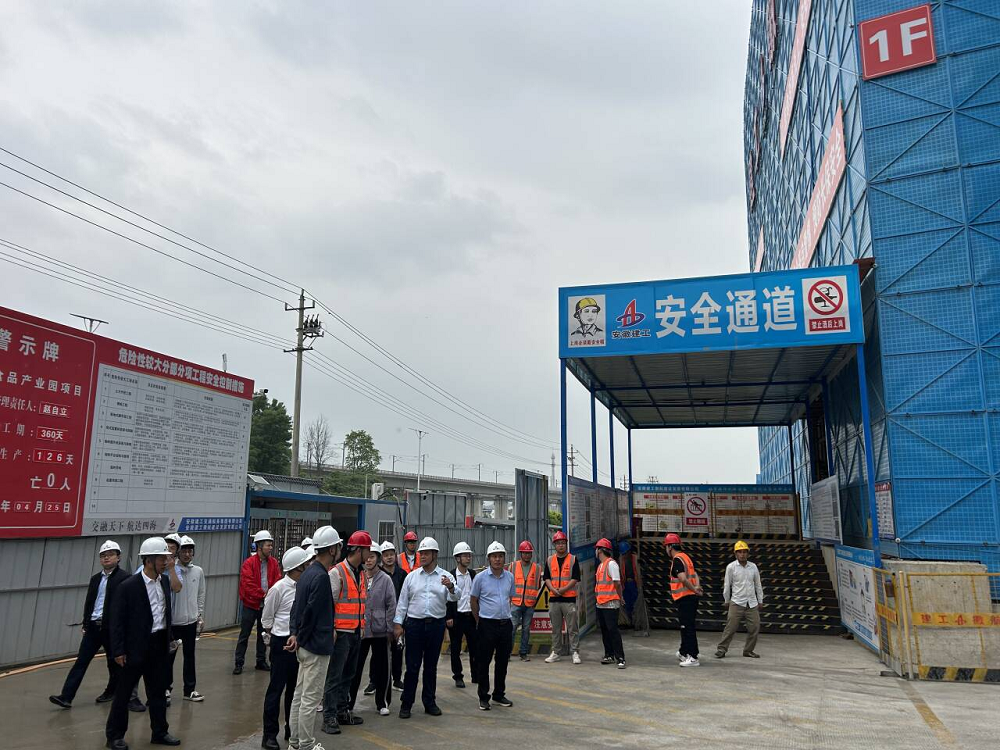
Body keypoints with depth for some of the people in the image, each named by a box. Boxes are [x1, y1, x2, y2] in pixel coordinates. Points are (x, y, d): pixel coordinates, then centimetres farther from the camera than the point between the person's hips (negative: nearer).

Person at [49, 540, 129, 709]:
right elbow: (88, 602, 17)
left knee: (114, 663, 8)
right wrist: (86, 624, 12)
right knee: (81, 660, 0)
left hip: (112, 628, -5)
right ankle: (66, 697, 0)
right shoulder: (95, 578, 12)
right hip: (93, 626, 5)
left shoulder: (124, 578, -9)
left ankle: (112, 692, 25)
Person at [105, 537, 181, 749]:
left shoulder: (164, 581, 3)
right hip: (136, 647, -6)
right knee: (124, 692, 8)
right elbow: (117, 620, -13)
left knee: (158, 691, 15)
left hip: (160, 645, 6)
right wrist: (118, 651, -13)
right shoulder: (128, 586, -16)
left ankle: (160, 732, 27)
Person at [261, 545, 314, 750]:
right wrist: (275, 638, 4)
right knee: (276, 689, 3)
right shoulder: (279, 588, -13)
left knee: (295, 689, 15)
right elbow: (266, 619, -2)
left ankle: (291, 731, 27)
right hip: (283, 643, -6)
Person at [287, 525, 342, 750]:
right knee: (311, 698, 1)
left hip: (305, 646, 10)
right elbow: (311, 613, -21)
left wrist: (294, 634, 2)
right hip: (317, 646, -10)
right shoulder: (321, 577, -21)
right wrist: (301, 639, -9)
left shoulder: (308, 573, 10)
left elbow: (297, 606, 10)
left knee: (300, 694, 16)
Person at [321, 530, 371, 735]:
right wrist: (331, 629, -17)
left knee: (348, 675, 14)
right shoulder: (337, 572, -13)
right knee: (334, 676, -3)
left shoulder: (360, 573, 13)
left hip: (356, 632, 8)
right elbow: (329, 602, -15)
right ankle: (329, 717, 2)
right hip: (341, 632, -8)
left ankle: (343, 711, 23)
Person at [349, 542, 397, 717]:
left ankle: (382, 702, 21)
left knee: (382, 667, 7)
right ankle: (348, 702, 21)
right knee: (354, 667, 7)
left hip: (380, 630, -1)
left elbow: (391, 605, 0)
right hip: (358, 629, 1)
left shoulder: (385, 579, -1)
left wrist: (390, 629, -3)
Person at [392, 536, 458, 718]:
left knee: (431, 666, 11)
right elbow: (402, 601, 7)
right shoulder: (411, 576, 5)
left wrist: (451, 588, -34)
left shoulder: (445, 576, 1)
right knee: (412, 666, 1)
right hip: (414, 623, 0)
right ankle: (406, 704, 11)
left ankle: (429, 702, 22)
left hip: (436, 625, 0)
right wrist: (398, 623, 1)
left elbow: (454, 598, -13)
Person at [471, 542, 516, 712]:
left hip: (506, 624, 4)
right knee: (484, 662, 3)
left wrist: (505, 614, 13)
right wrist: (479, 621, 7)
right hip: (487, 625, -4)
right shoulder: (480, 578, -7)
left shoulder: (510, 577, 4)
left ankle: (499, 695, 26)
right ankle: (483, 697, 14)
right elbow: (473, 600, 3)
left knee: (503, 661, 12)